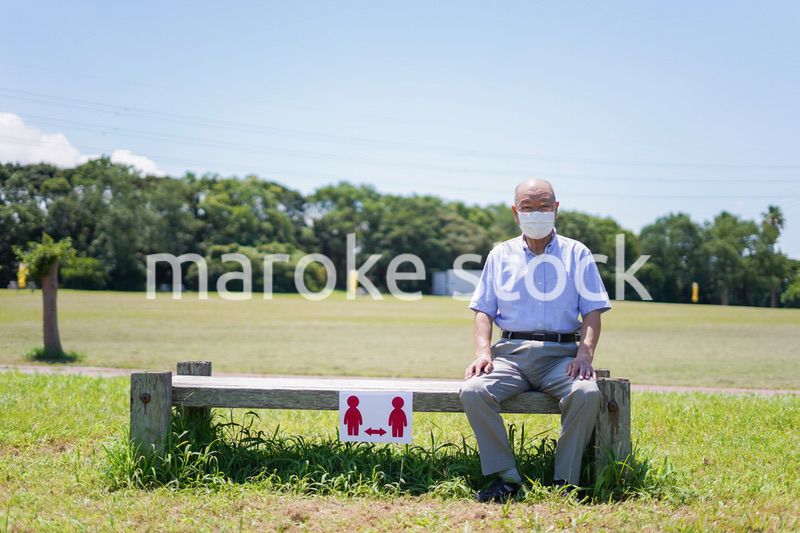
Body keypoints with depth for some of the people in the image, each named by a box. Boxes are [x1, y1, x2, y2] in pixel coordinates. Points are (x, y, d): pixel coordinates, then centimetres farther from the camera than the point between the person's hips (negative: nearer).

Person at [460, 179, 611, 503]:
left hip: (561, 354, -1)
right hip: (511, 352, 1)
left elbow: (592, 311, 7)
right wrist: (482, 351, -7)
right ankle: (505, 477, -20)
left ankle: (566, 480, -19)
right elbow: (483, 310, 12)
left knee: (587, 393, -33)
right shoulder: (500, 255, 18)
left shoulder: (577, 254, 15)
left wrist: (585, 353, -11)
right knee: (472, 391, -29)